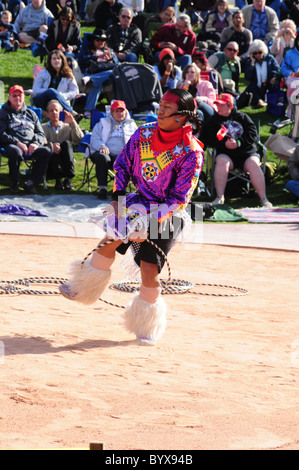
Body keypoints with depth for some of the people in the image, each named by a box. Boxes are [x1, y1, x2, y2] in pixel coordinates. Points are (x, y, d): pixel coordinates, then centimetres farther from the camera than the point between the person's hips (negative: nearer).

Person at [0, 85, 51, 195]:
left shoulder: (30, 113, 26)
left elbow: (41, 134, 20)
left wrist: (35, 143, -5)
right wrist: (17, 143, -16)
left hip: (31, 145, 4)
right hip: (12, 144, -3)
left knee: (46, 151, -28)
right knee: (15, 152, -41)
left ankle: (31, 182, -21)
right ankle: (14, 184, -21)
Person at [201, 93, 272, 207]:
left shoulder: (242, 117, 9)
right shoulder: (214, 120, 12)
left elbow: (253, 134, 0)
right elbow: (209, 139, 2)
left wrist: (238, 143, -16)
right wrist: (224, 144, -15)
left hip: (247, 152, 0)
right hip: (225, 153, 0)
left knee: (253, 164, -30)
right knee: (222, 162, -34)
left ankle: (263, 198, -27)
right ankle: (220, 197, -31)